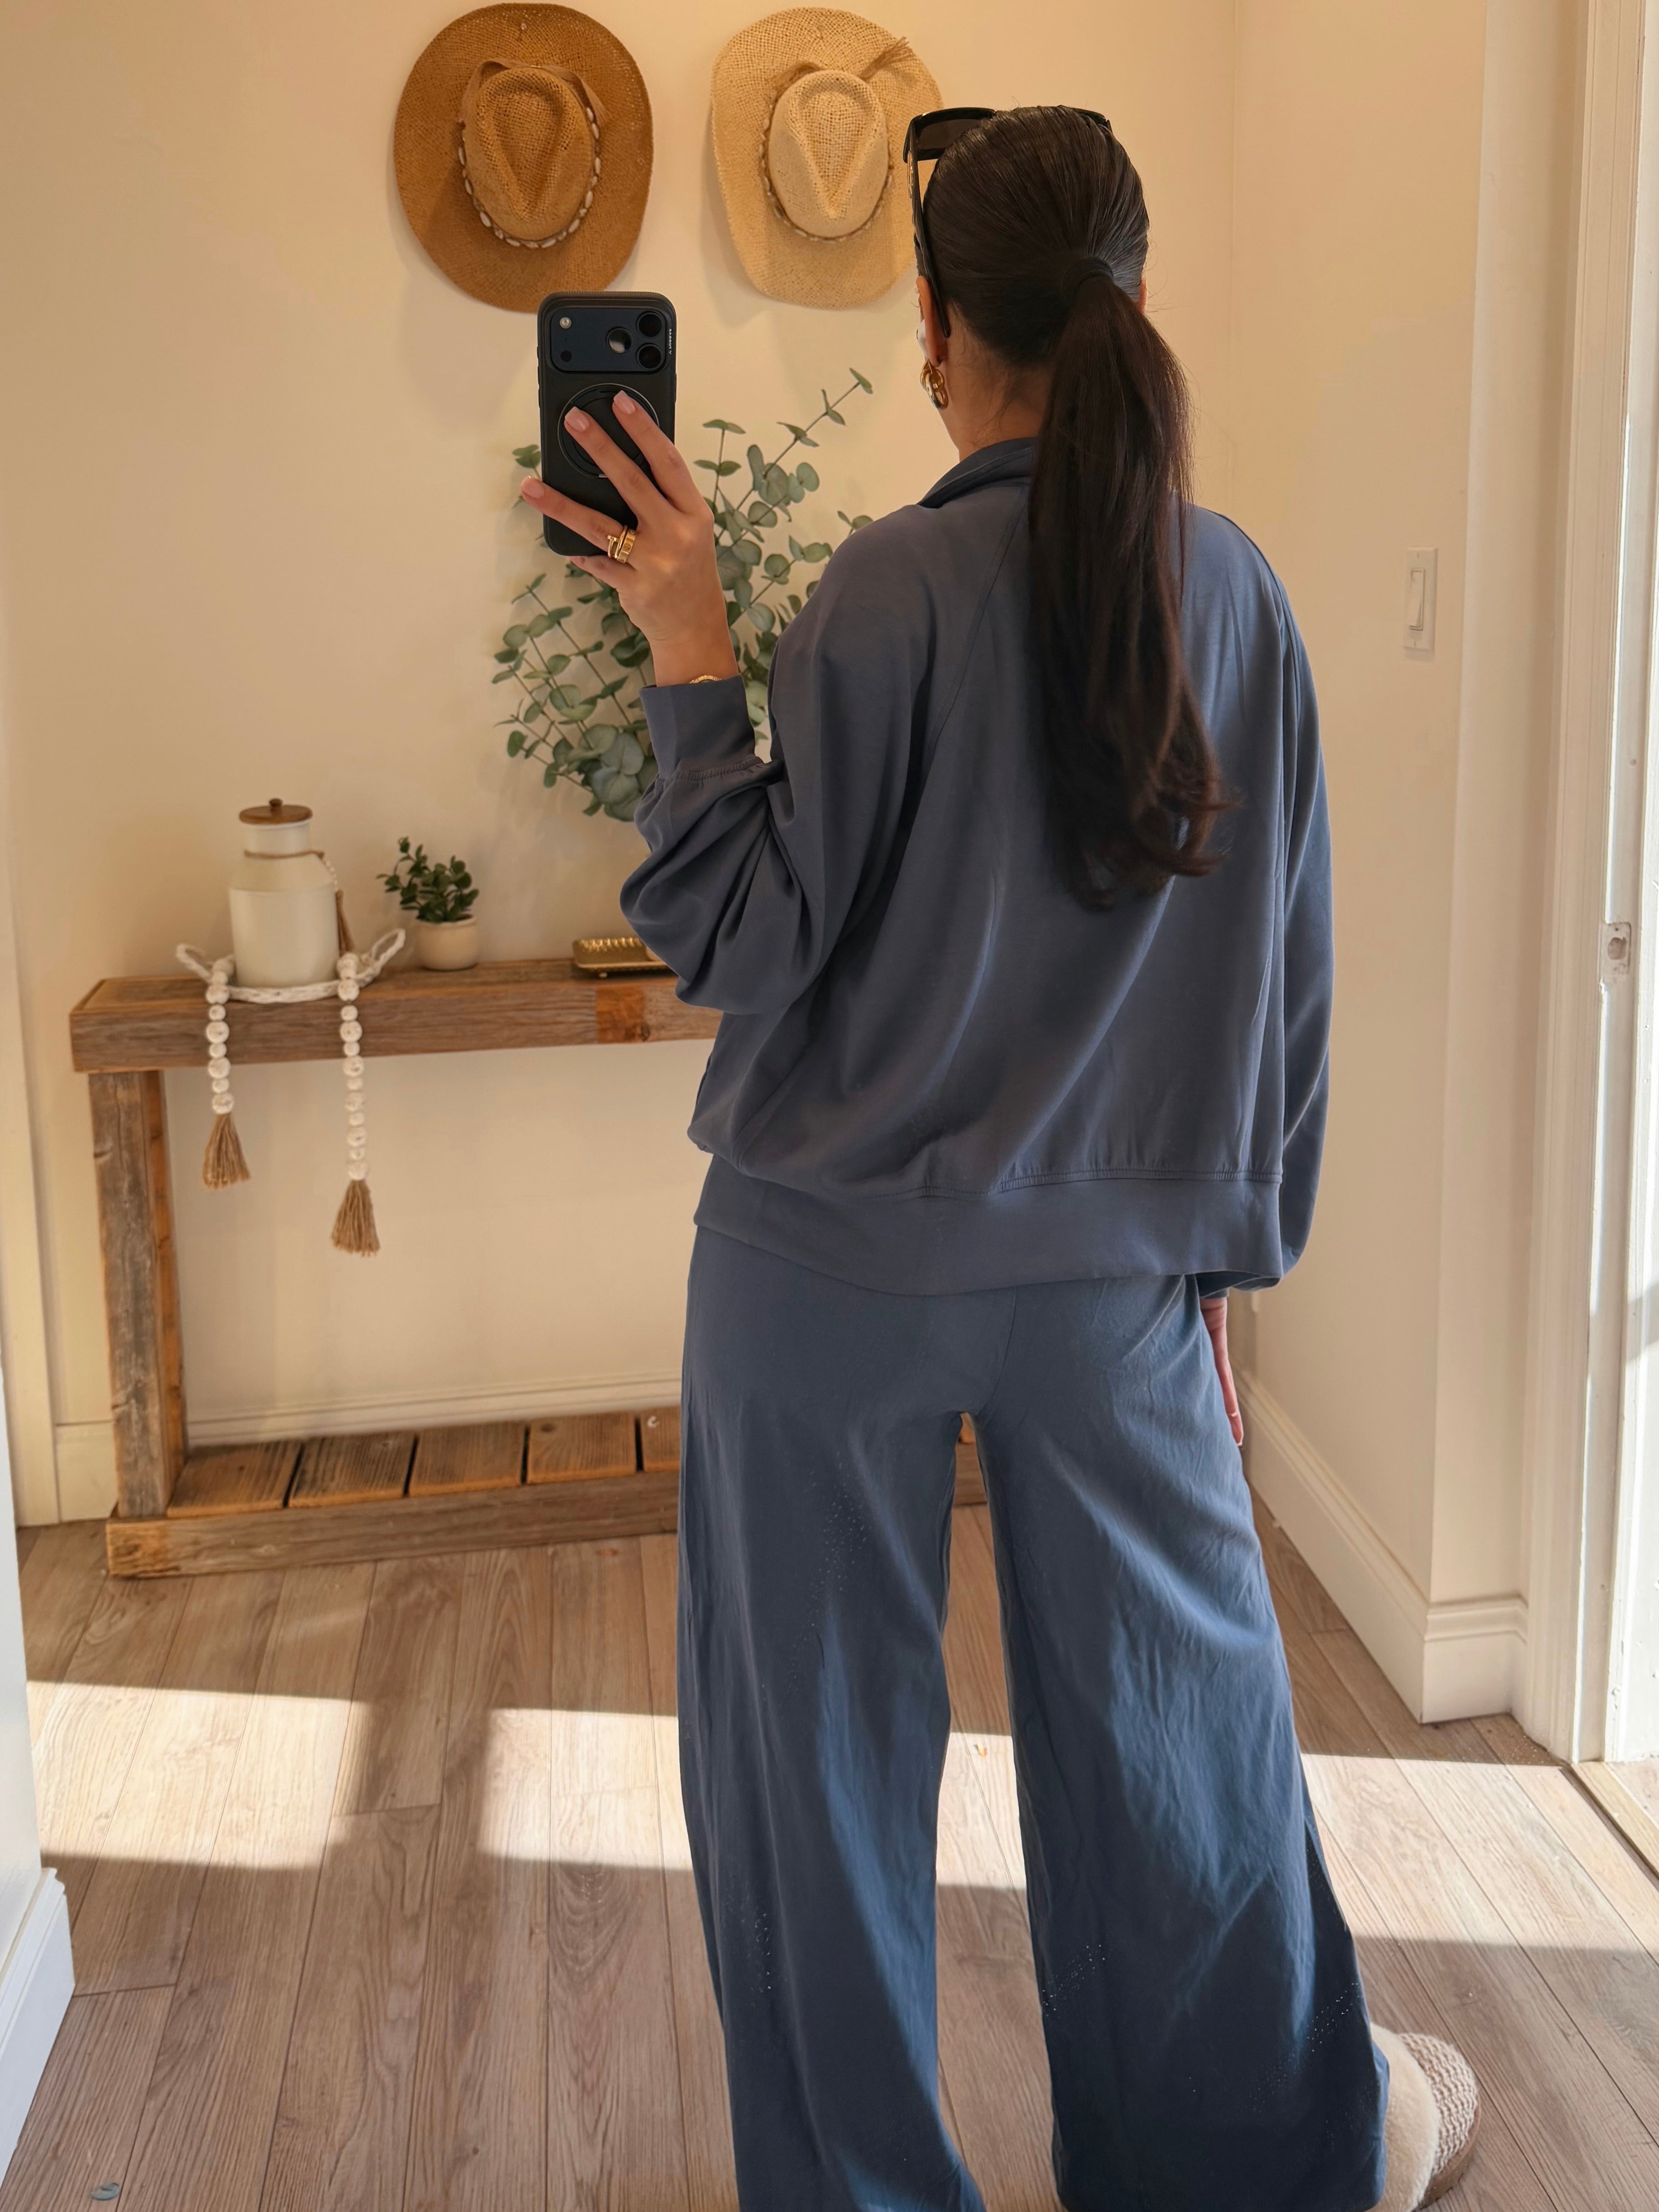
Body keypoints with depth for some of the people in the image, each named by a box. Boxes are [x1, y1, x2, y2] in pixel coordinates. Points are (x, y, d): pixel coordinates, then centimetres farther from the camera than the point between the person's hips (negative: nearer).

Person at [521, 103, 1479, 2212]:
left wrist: (691, 666, -6)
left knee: (817, 1737, 14)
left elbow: (750, 943, -10)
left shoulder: (895, 586, -12)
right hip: (1112, 1271, 4)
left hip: (832, 1264, -3)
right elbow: (1281, 985, 5)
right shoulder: (1233, 588, 1)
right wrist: (1224, 1256, 15)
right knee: (1170, 1715, 20)